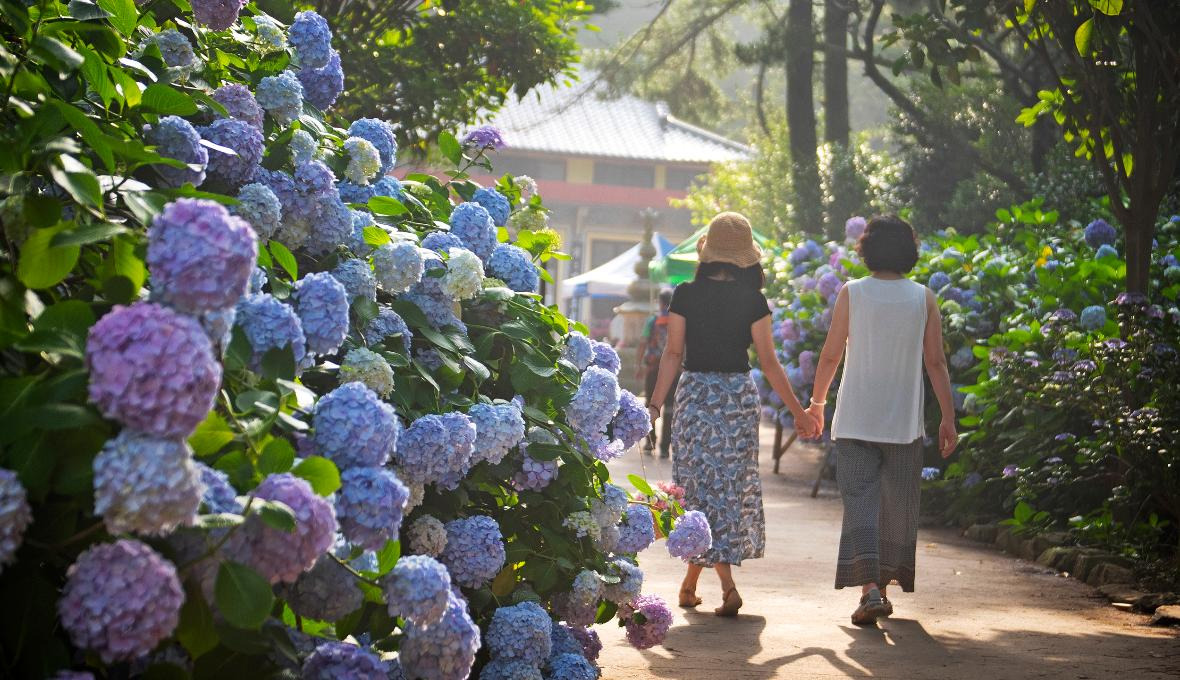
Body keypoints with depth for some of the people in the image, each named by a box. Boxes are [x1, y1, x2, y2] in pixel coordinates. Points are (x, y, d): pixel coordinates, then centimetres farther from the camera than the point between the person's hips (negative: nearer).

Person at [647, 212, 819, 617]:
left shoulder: (685, 294, -3)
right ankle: (690, 583, 20)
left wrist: (655, 405, 0)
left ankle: (728, 585, -5)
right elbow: (768, 362, -3)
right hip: (739, 395, 0)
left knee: (703, 489, 5)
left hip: (694, 393, 0)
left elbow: (673, 354, -5)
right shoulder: (752, 300, -4)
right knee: (729, 486, 13)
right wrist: (798, 411, 4)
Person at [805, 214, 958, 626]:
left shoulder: (852, 293, -2)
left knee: (860, 503, -3)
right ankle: (886, 584, 22)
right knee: (899, 507, 13)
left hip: (855, 422, -1)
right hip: (905, 423, 1)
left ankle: (870, 588, -18)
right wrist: (948, 418, 4)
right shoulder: (924, 298, 1)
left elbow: (830, 356, 0)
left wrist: (817, 402, 15)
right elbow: (936, 362, -1)